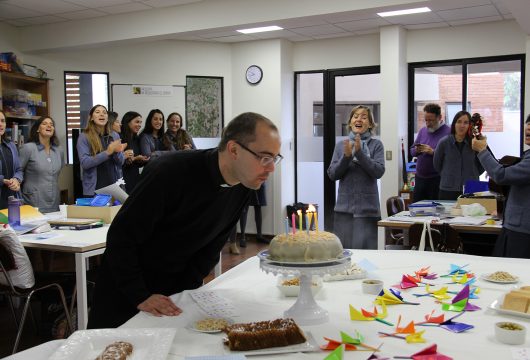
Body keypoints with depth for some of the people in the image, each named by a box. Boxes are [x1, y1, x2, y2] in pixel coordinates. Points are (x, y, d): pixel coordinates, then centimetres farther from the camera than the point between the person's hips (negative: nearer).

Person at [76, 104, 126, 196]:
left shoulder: (115, 136, 7)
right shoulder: (84, 137, -4)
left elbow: (120, 162, 7)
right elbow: (84, 163, -15)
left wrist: (117, 152, -15)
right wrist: (107, 152, -23)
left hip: (114, 187, 3)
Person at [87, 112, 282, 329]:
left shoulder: (243, 185, -10)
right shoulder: (172, 172, -30)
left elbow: (213, 244, 0)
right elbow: (121, 237, -24)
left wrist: (187, 289, -8)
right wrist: (140, 296, -23)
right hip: (124, 288, -5)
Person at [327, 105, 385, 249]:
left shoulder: (376, 145, 2)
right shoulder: (340, 145, 9)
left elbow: (378, 171, -9)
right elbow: (332, 174, 3)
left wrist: (359, 152, -18)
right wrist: (346, 156, -12)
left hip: (367, 208, -2)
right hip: (343, 207, 2)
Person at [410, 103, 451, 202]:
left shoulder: (448, 132, -8)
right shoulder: (422, 131, 13)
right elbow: (412, 151, 14)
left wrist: (433, 152, -23)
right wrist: (416, 150, -8)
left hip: (437, 179, -6)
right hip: (420, 178, 6)